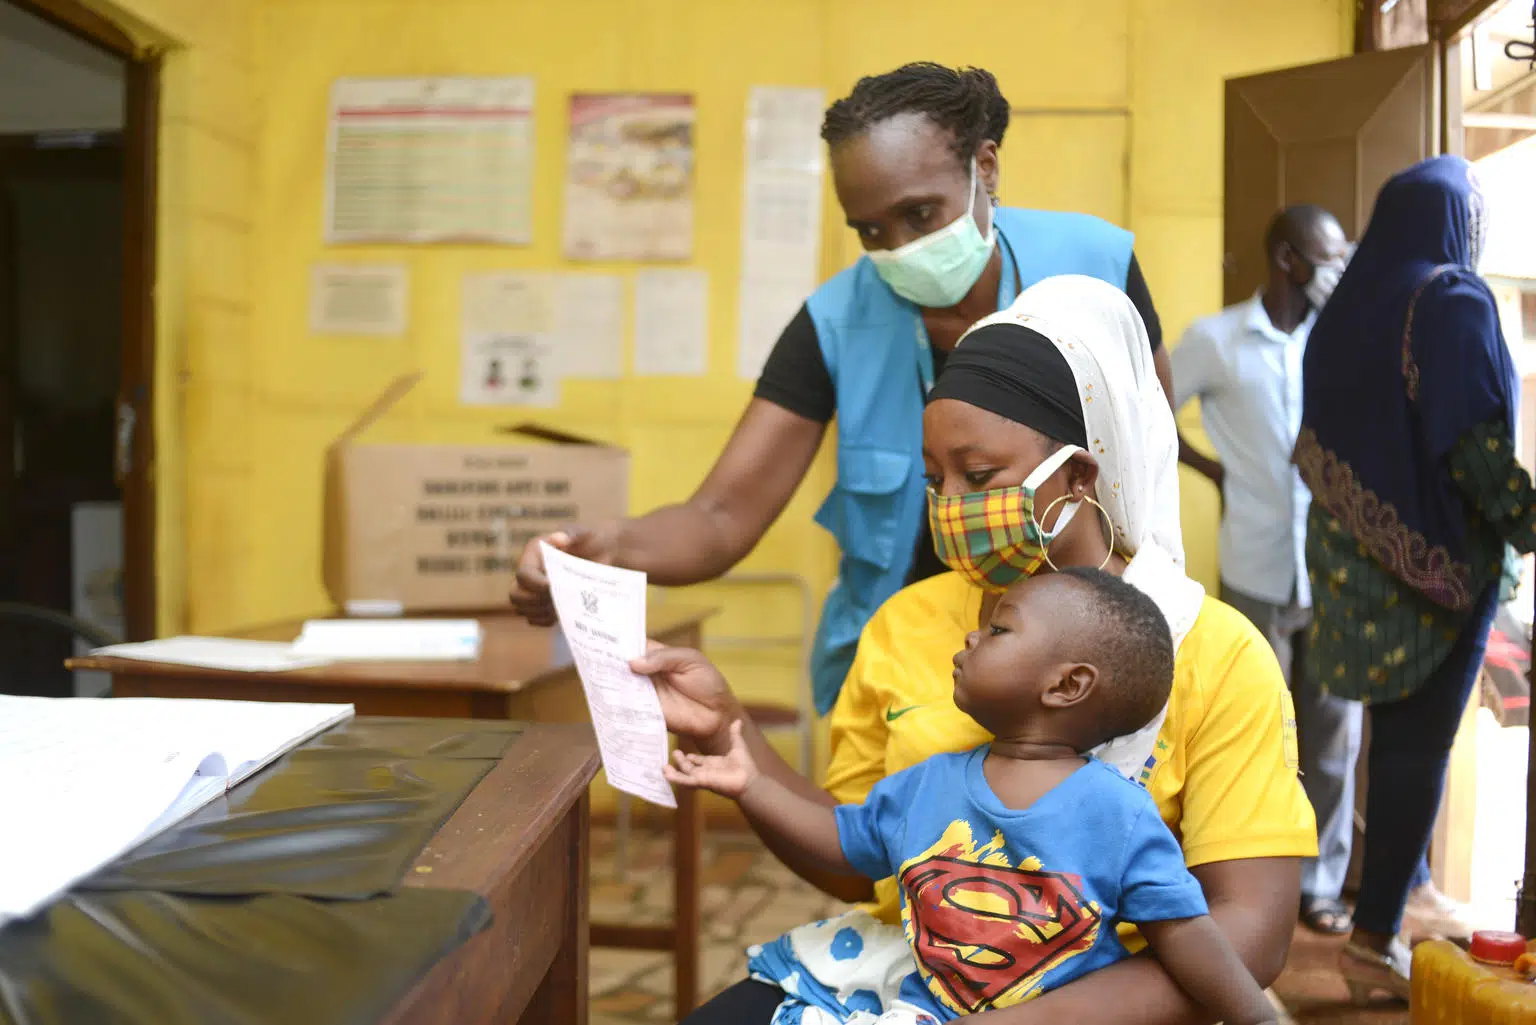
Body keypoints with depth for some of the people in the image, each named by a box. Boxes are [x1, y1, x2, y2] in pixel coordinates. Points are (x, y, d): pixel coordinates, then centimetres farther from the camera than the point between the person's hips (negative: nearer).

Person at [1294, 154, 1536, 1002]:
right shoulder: (1454, 299, -12)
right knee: (1418, 744, 0)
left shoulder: (1350, 302, 9)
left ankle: (1381, 903, 30)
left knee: (1392, 732, 19)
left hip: (1356, 549, 7)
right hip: (1438, 554, -7)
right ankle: (1376, 937, 5)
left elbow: (1319, 435, 11)